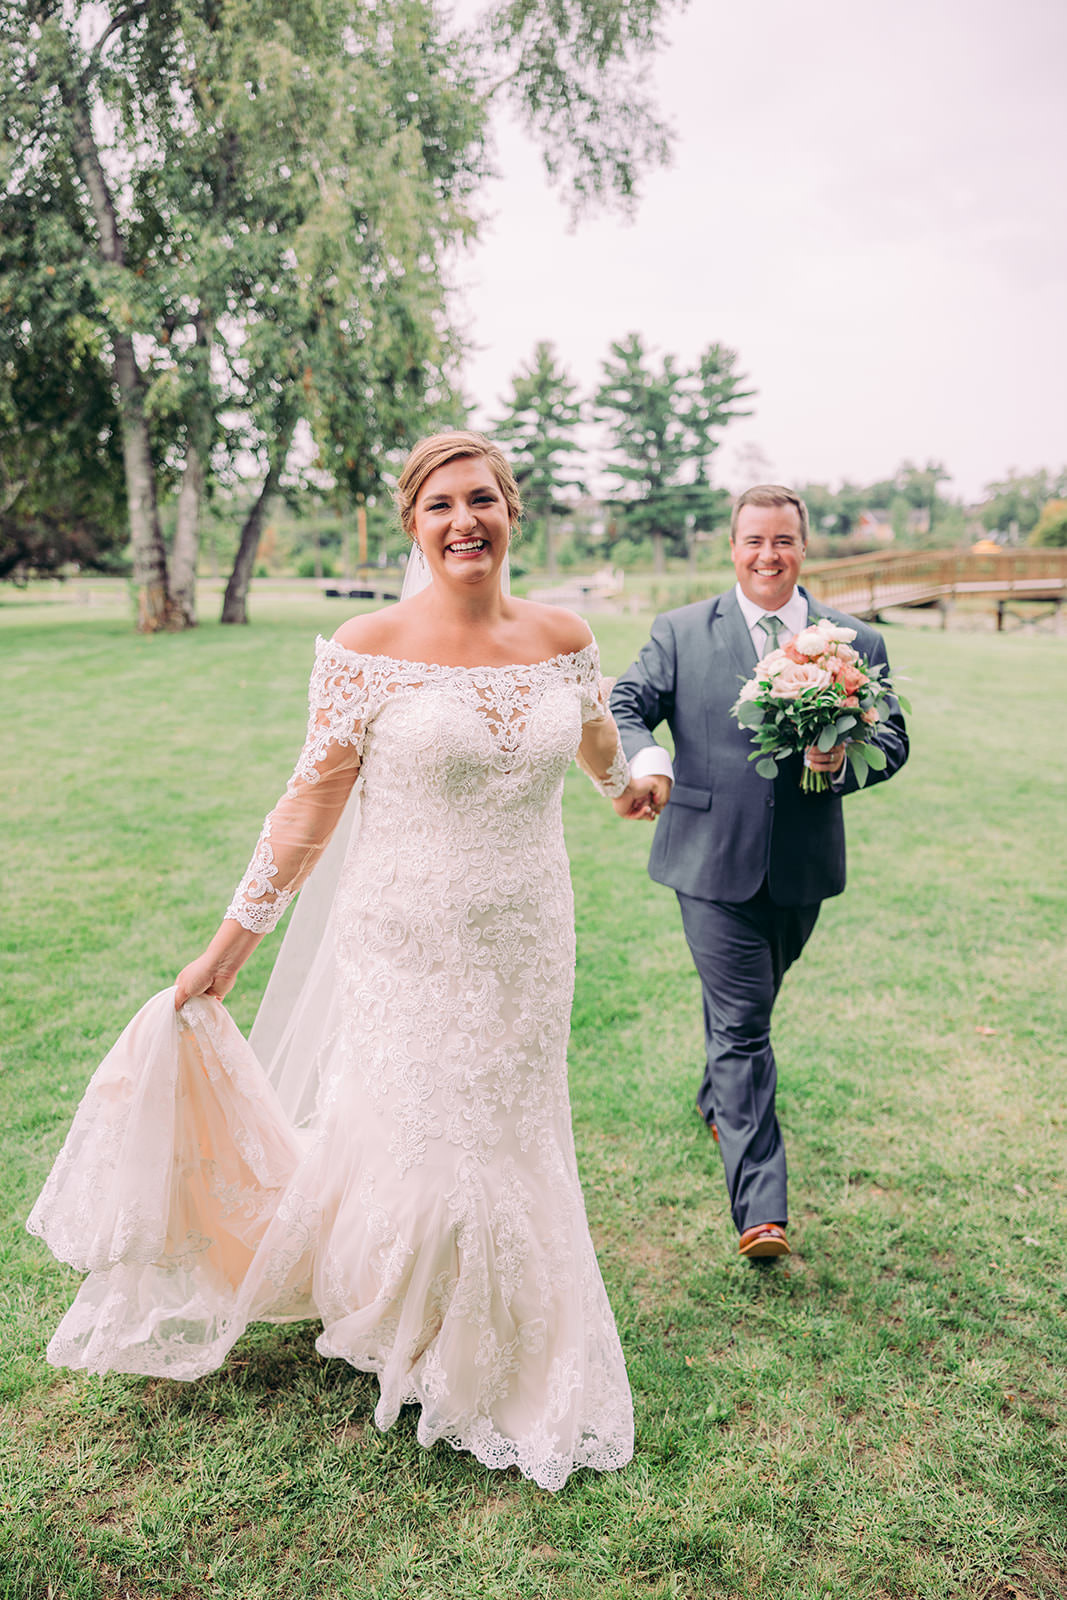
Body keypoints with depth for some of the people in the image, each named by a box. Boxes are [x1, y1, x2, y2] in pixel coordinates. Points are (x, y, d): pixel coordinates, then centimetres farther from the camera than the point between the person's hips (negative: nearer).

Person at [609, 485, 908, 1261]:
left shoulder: (856, 642, 6)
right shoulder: (681, 632, 2)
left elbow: (893, 737, 5)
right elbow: (625, 706, -2)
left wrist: (845, 759, -18)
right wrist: (644, 758, -24)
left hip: (802, 868, 3)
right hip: (714, 862, -3)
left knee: (747, 1007, 23)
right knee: (742, 1024, -5)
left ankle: (718, 1099, 53)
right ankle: (761, 1206, -1)